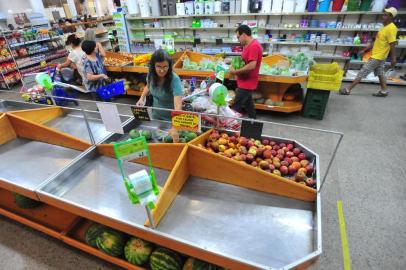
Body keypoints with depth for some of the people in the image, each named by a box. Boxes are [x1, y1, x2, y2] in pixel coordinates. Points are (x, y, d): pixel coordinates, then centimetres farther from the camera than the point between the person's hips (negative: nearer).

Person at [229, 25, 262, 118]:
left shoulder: (253, 46, -20)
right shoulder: (249, 45, 12)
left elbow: (252, 66, -28)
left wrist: (235, 72, -20)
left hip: (247, 83, -10)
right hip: (246, 82, 10)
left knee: (236, 107, -7)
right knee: (248, 104, 19)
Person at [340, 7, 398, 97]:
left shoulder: (391, 28, -19)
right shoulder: (385, 26, 11)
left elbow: (393, 44, -22)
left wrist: (393, 59, -23)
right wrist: (365, 50, 18)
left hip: (377, 57, -10)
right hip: (378, 56, 10)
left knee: (362, 73, -7)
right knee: (380, 73, 17)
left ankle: (348, 89, -2)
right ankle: (384, 91, 27)